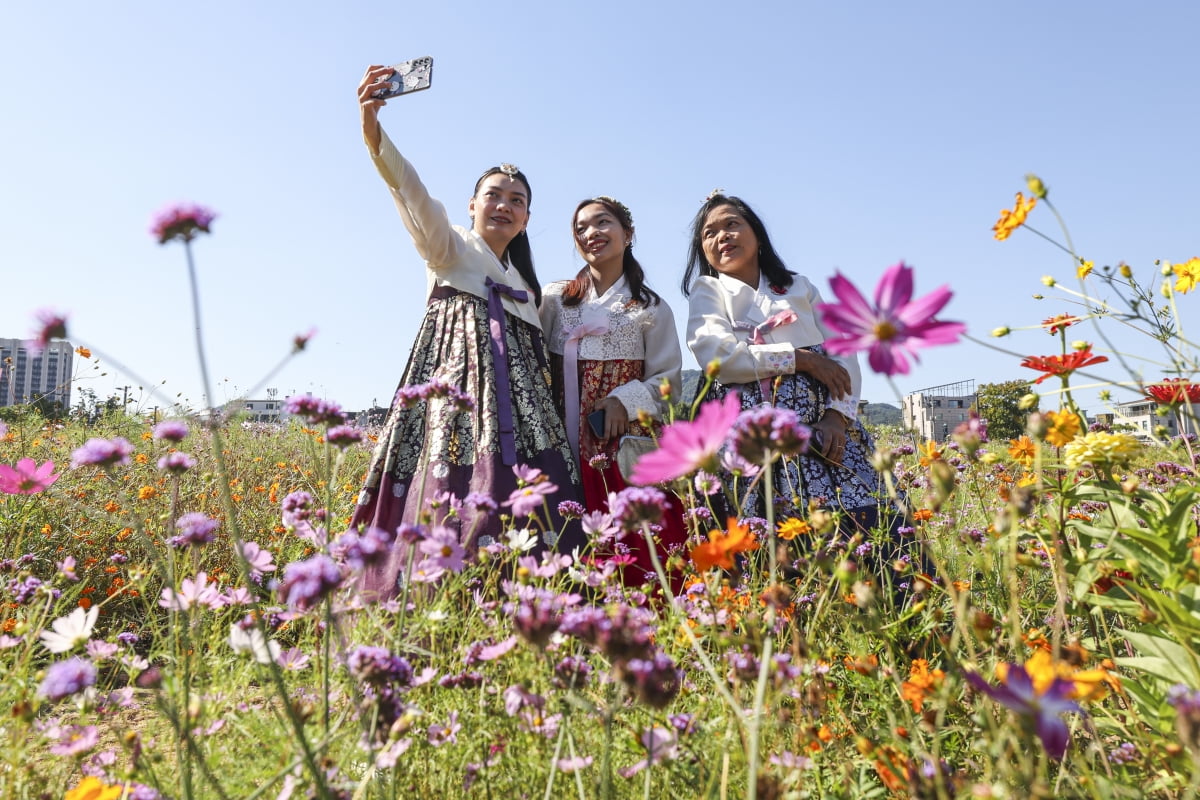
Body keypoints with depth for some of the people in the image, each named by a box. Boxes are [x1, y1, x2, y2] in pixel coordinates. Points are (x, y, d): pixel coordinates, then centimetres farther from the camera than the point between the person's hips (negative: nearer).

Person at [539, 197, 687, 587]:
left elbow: (667, 381, 5)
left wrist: (625, 401, -11)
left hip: (628, 447, 0)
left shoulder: (652, 309, 10)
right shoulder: (554, 299, 12)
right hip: (566, 445, 1)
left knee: (641, 551, -9)